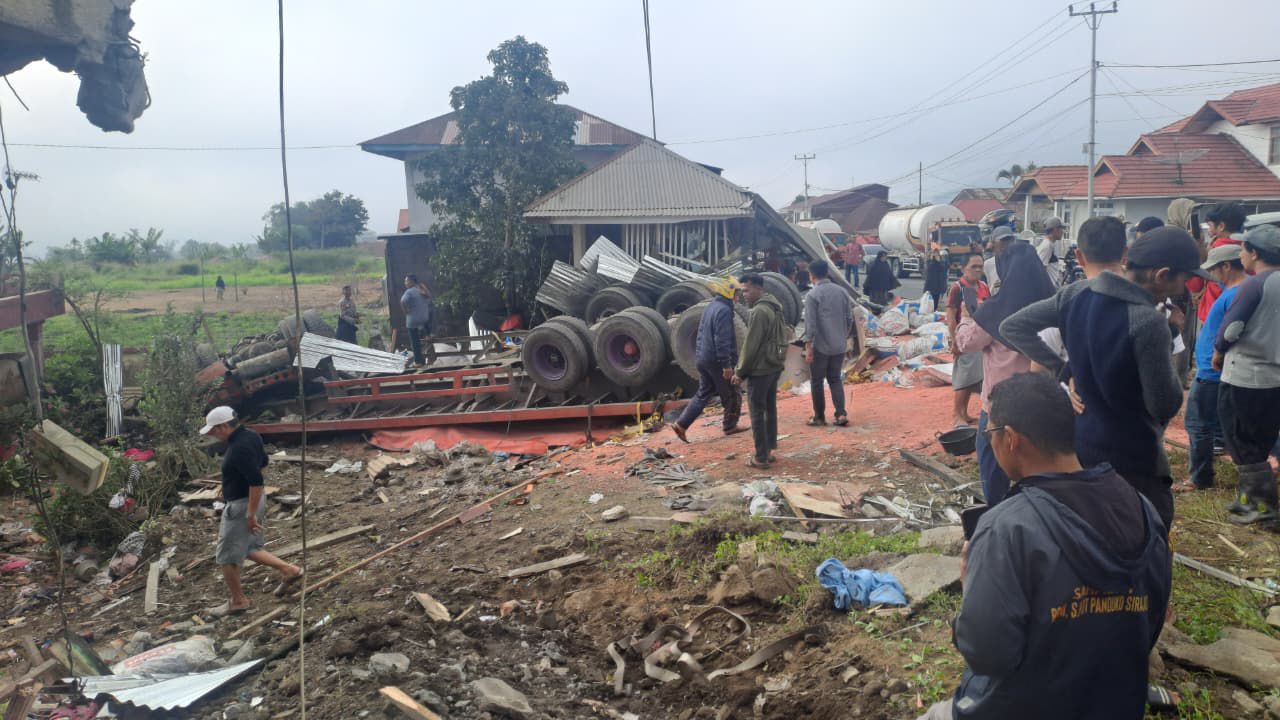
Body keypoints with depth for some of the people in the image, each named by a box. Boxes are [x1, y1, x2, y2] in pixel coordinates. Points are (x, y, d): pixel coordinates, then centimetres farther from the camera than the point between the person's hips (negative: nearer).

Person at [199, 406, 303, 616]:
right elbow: (262, 461, 20)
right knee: (250, 548, 21)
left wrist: (251, 514, -24)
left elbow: (256, 481, -30)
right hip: (253, 501, 10)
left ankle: (238, 601, 18)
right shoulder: (250, 436, 4)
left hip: (241, 506, -10)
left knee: (227, 557, 5)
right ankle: (289, 570, 17)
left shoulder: (239, 448, -27)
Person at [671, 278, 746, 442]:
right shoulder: (723, 310, -18)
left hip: (703, 358, 9)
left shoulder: (711, 307, 12)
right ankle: (730, 425, 22)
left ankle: (681, 424, 7)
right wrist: (726, 365, -22)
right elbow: (722, 340, -23)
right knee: (731, 394, 9)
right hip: (716, 360, -9)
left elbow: (702, 333, 19)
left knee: (703, 393, 14)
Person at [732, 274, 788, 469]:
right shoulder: (774, 308, 11)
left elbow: (750, 346, -20)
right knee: (770, 409, 16)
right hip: (774, 367, 10)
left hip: (759, 370, -10)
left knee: (757, 413, -2)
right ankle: (769, 450, 25)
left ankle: (761, 458, 2)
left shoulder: (759, 311, -19)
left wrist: (740, 372, -12)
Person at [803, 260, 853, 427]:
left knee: (816, 381, 9)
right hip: (839, 346, 5)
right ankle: (841, 414, 4)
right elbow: (849, 319, 10)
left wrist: (808, 346, -13)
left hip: (820, 346, -5)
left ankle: (819, 416, 15)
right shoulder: (842, 292, 5)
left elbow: (810, 323, -16)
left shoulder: (812, 295, -13)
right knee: (835, 379, 15)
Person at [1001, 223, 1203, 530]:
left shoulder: (1076, 294, -4)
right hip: (1134, 461, -7)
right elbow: (1165, 407, -19)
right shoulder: (1149, 322, -24)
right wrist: (1166, 344, -5)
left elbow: (1012, 327, 2)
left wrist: (1061, 370, 2)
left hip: (1077, 445, 7)